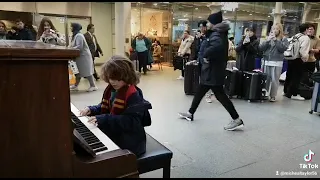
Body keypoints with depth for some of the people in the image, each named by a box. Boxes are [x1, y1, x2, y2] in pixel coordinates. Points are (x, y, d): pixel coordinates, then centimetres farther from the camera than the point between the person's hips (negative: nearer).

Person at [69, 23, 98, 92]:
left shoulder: (79, 35, -17)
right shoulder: (75, 35, 15)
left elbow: (79, 47, -26)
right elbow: (74, 45, 18)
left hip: (84, 56, -10)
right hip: (80, 56, 10)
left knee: (86, 71, -5)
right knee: (78, 71, 12)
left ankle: (93, 86, 2)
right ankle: (76, 85, 18)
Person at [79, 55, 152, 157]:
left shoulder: (133, 94, -21)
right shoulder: (111, 89, 5)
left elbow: (131, 121, -28)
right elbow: (105, 107, 19)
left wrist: (105, 119, -33)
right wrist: (92, 110, -1)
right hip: (112, 133, 8)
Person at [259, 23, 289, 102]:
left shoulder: (283, 39, 6)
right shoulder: (268, 38, 13)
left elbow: (283, 48, -11)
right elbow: (261, 48, 4)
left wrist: (276, 40, -13)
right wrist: (267, 40, -9)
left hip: (277, 63, -2)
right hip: (266, 62, 3)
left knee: (274, 80, -5)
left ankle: (273, 96, 5)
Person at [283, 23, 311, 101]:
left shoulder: (295, 36, 12)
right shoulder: (306, 38, -10)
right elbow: (303, 51, -19)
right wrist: (305, 59, -7)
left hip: (291, 58, 7)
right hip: (298, 59, -7)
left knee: (289, 75, 14)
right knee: (297, 77, -1)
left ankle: (286, 91, 23)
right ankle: (294, 94, 3)